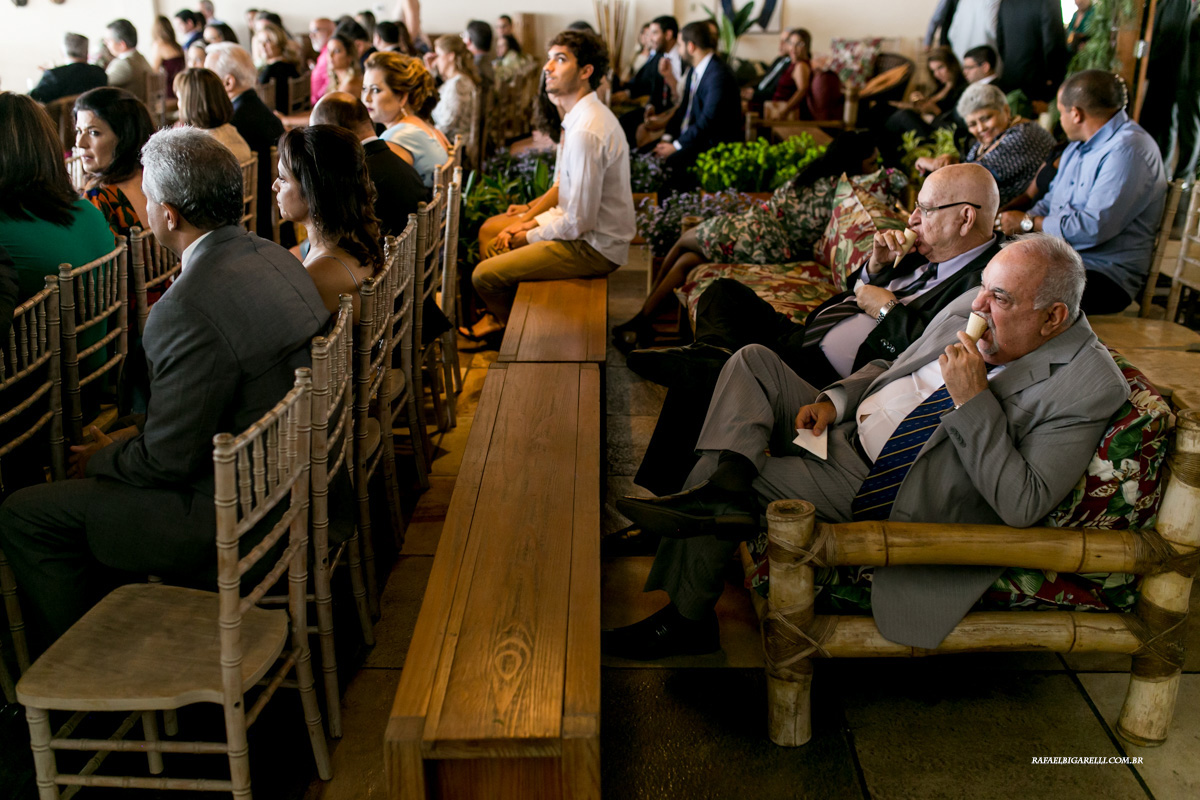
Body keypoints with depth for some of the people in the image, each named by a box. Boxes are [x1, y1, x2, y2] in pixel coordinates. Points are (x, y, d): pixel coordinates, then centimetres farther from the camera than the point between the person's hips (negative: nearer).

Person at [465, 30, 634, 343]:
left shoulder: (586, 132, -27)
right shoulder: (580, 116, 6)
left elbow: (579, 221, -27)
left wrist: (530, 236, -11)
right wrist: (525, 220, 5)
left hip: (593, 247, -10)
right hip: (584, 230, 10)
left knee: (484, 275, -10)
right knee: (494, 243, 21)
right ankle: (503, 318, 39)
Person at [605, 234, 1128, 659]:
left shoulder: (1090, 387, -18)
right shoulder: (971, 309, 2)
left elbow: (1022, 507, -24)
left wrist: (973, 401, -28)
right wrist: (833, 400, -3)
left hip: (880, 498, -7)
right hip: (845, 433, 8)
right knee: (752, 361, -2)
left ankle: (687, 618, 1)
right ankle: (726, 484, -25)